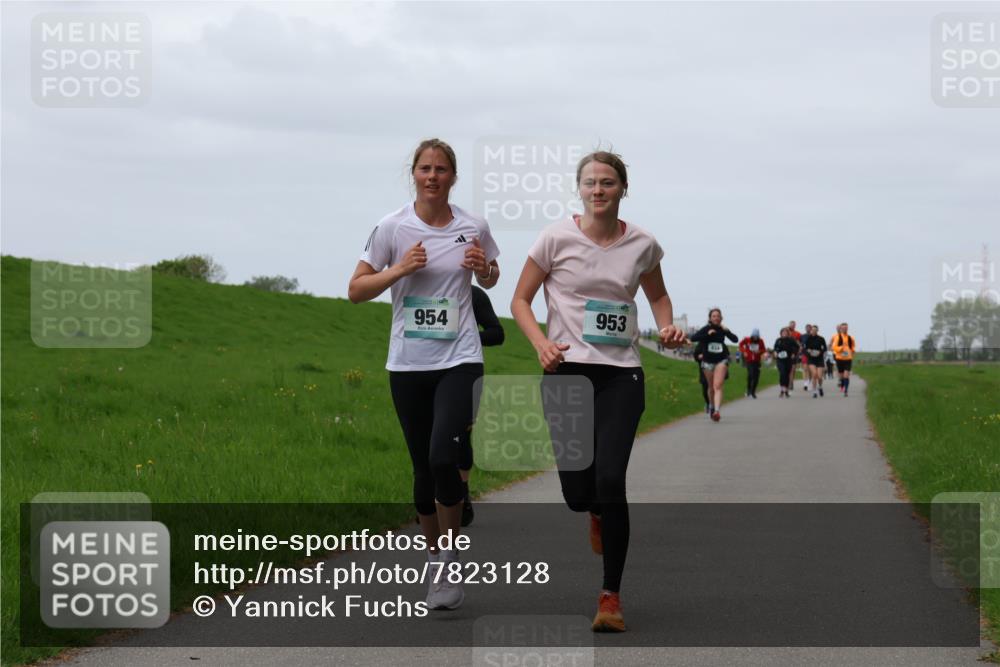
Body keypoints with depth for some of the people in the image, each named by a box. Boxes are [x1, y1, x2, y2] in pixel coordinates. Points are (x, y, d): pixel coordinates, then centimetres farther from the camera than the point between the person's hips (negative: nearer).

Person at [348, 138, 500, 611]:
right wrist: (400, 269, -16)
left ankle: (450, 565, -4)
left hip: (459, 359, -1)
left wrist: (483, 268, -5)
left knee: (443, 458, -19)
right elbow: (355, 290, 0)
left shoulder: (473, 228, 1)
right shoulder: (393, 228, -3)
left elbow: (490, 279, 19)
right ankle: (433, 557, 27)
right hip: (408, 363, 1)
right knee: (423, 467, 7)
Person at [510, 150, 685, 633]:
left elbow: (657, 294, 23)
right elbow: (520, 300, 3)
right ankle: (597, 513, 38)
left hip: (621, 374, 0)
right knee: (578, 492, -4)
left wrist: (667, 327, 2)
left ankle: (611, 596, -4)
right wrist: (542, 343, -14)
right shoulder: (557, 238, -2)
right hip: (567, 371, 0)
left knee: (610, 480, -15)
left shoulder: (642, 245, 4)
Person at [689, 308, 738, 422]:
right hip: (708, 361, 1)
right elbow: (693, 338, -17)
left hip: (721, 361, -1)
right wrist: (707, 334, -25)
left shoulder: (723, 329, -2)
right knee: (712, 388, 13)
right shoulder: (706, 329, -5)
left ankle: (716, 411, -30)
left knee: (717, 386, -18)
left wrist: (727, 331, -23)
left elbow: (735, 339, -8)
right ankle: (713, 407, 35)